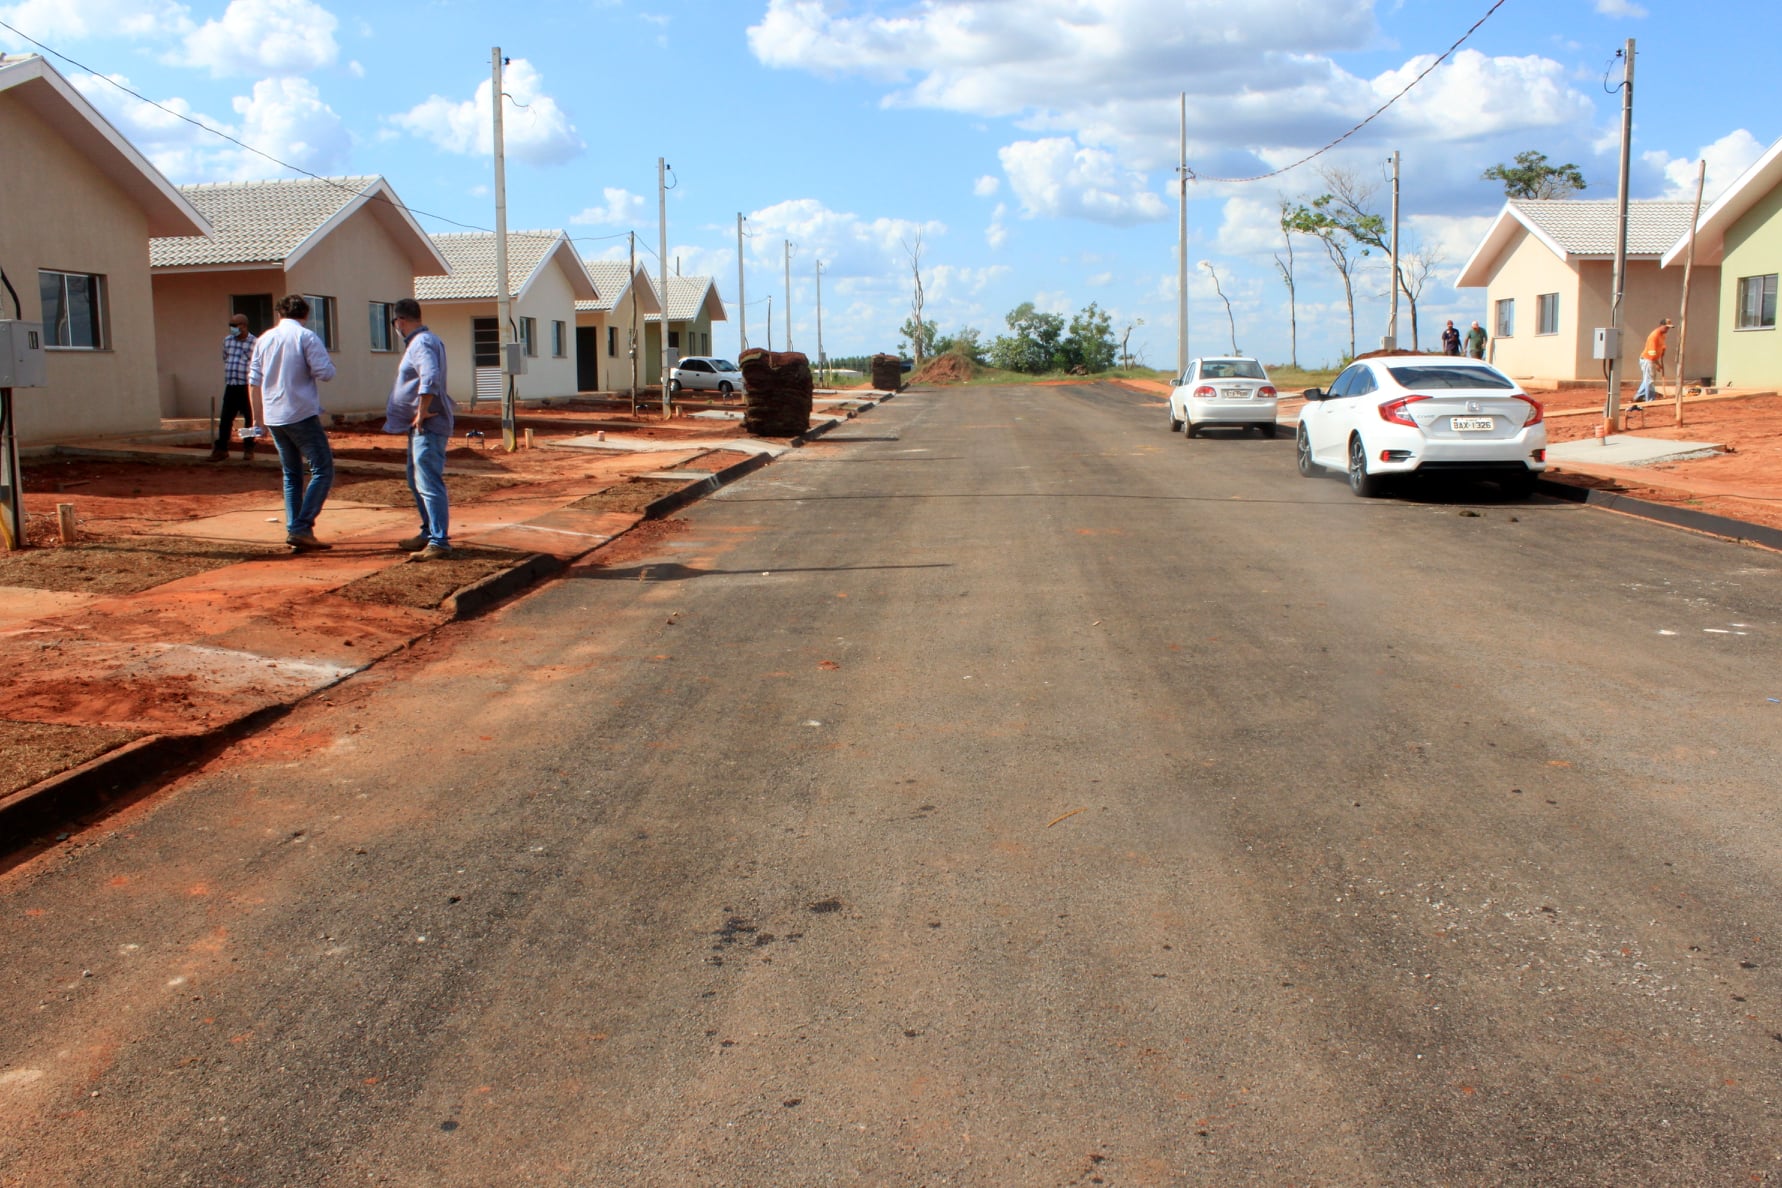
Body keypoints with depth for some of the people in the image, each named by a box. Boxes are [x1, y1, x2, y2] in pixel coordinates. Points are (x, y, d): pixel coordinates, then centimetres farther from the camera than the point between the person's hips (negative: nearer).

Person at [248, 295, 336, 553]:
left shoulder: (265, 339, 12)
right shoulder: (306, 337, -7)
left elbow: (253, 381, 15)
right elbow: (325, 373, -14)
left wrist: (258, 416, 23)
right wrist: (328, 363, 10)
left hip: (273, 418, 7)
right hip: (301, 415, -7)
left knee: (291, 475, 15)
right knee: (322, 470, -3)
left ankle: (293, 531, 11)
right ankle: (301, 528, -14)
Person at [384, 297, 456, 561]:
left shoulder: (421, 343, -16)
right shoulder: (421, 341, 18)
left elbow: (430, 379, -32)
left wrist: (421, 413, -25)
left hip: (428, 426, -11)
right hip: (420, 427, 11)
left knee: (429, 484, -13)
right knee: (417, 482, 20)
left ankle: (439, 543, -14)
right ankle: (429, 532, 30)